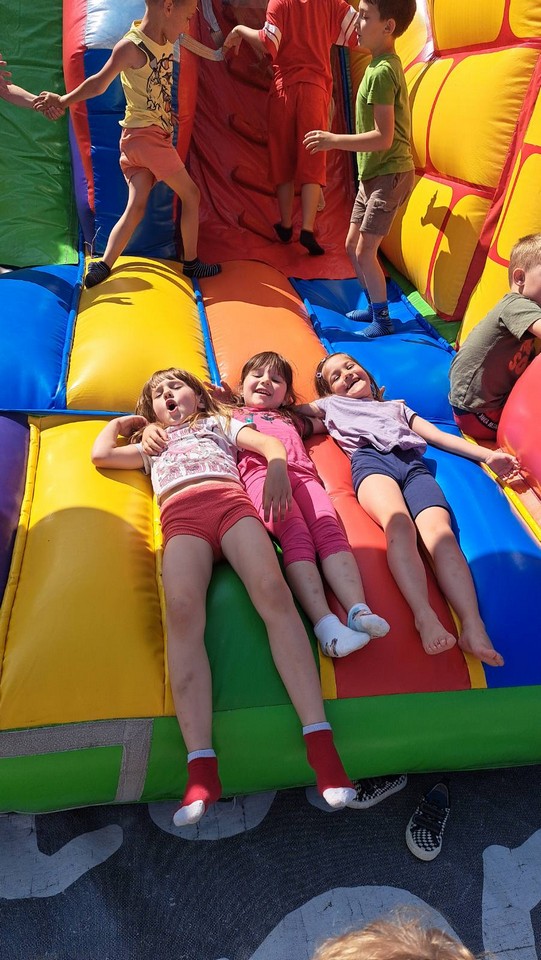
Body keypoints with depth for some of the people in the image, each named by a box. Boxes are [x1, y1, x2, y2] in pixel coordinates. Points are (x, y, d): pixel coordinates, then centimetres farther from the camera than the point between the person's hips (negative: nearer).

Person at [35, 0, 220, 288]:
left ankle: (103, 265, -2)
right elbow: (99, 83, -7)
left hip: (156, 136, 8)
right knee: (190, 194, 0)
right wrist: (63, 101, -4)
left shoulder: (166, 41, 9)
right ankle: (191, 262, 9)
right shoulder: (131, 46, -15)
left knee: (136, 206, 1)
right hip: (145, 135, -8)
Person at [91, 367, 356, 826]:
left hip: (230, 500, -1)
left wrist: (277, 466, -3)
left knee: (273, 591, -31)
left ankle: (322, 745, -39)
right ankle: (201, 768, -42)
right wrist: (121, 422, 48)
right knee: (182, 612, -32)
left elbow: (272, 444, 20)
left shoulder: (222, 423, 36)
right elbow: (100, 454, 32)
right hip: (180, 517, 1)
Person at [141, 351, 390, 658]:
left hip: (302, 472, 4)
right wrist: (152, 429, 10)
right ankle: (325, 624, -49)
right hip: (260, 471, -3)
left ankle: (359, 611, -47)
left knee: (329, 529, -28)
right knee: (295, 534, -33)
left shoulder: (292, 419, 44)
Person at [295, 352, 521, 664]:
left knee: (439, 529, -29)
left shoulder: (397, 406, 42)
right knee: (399, 524, -35)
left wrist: (488, 455, 23)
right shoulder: (332, 405, 38)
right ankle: (425, 616, -52)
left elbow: (439, 436, 32)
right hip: (371, 459, -2)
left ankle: (473, 627, -45)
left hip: (413, 464, 2)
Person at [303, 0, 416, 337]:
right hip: (373, 173, 10)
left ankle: (383, 320, 5)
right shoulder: (386, 63, 10)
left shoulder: (381, 71, -19)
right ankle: (376, 306, 27)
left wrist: (334, 140, -23)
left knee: (365, 250, -8)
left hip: (389, 174, -10)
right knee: (352, 245, 13)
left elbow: (383, 138, -24)